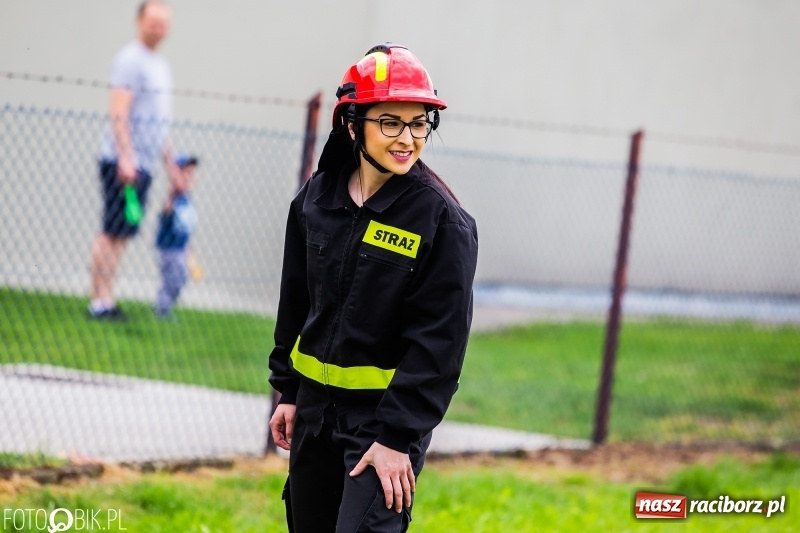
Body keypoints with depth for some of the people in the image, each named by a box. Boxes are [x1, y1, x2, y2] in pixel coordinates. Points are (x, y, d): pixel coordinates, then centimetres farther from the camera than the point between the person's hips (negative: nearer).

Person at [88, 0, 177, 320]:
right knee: (112, 231, -9)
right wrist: (125, 157, -23)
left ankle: (107, 299, 7)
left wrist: (170, 164, 24)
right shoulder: (131, 60, -8)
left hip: (143, 165, 8)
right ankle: (99, 301, -8)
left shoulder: (161, 66, 19)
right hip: (123, 162, -8)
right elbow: (118, 113, -16)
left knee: (124, 234, 6)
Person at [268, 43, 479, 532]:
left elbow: (438, 342, -15)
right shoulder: (316, 199, 3)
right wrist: (289, 392, 14)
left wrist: (397, 438, -18)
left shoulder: (443, 221, -14)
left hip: (389, 416, -6)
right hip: (315, 410, 6)